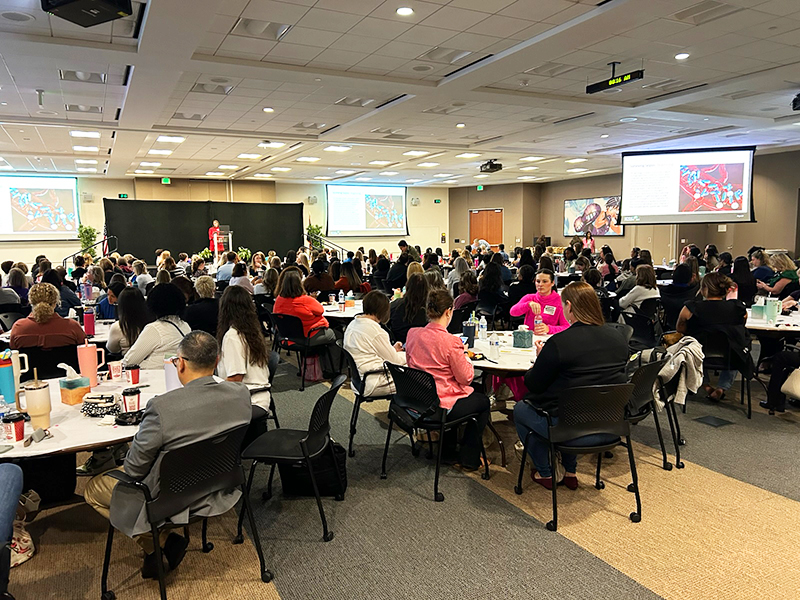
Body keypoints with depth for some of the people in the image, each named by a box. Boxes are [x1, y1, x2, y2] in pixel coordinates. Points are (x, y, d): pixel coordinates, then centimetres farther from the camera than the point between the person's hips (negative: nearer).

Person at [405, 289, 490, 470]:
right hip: (441, 405, -7)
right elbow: (466, 378, -16)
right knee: (483, 401, 22)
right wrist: (464, 356, 2)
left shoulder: (412, 333, -5)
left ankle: (448, 452, 39)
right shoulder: (451, 342, -24)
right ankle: (469, 459, 27)